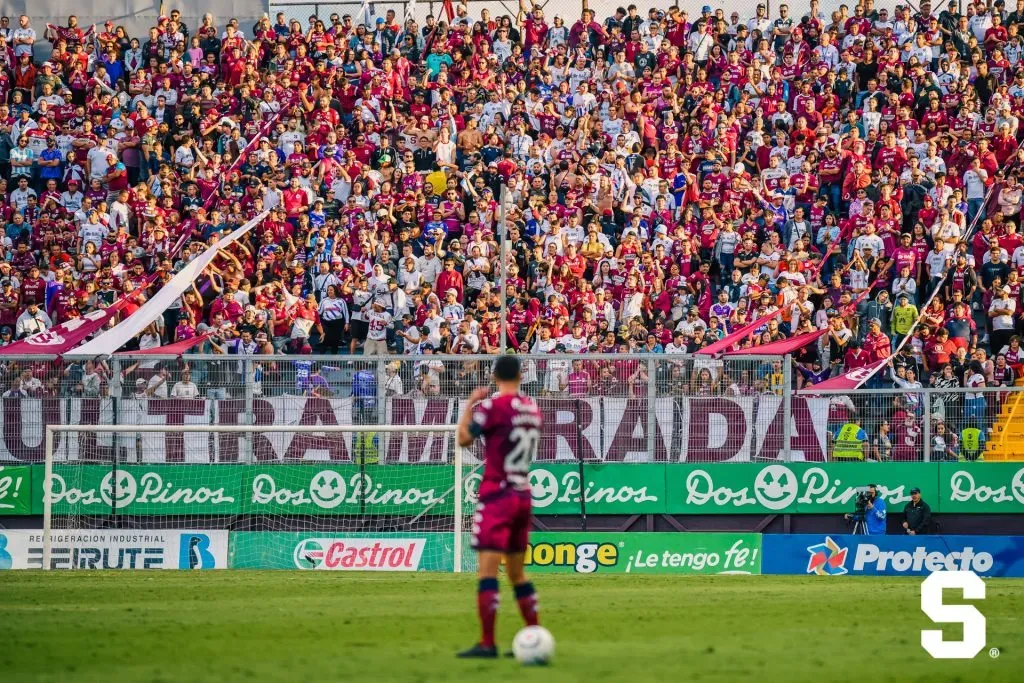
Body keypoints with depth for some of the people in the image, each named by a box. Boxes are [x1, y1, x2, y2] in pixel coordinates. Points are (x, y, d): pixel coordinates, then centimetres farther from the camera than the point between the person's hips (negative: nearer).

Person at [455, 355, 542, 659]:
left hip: (497, 496, -7)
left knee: (487, 568, -11)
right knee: (517, 571, 16)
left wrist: (470, 404, 5)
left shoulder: (493, 406, -12)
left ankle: (487, 643, -17)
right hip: (523, 495, 7)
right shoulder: (532, 409, 9)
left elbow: (464, 438, -8)